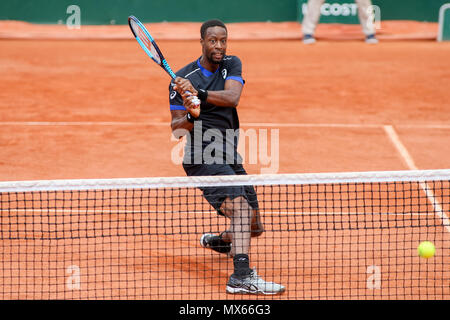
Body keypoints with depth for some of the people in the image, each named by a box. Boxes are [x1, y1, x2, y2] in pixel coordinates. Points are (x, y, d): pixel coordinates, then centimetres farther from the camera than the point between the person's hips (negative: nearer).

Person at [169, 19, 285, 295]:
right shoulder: (182, 79, -5)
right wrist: (190, 115, -29)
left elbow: (232, 97, -14)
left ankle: (216, 241, 47)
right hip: (202, 157, -6)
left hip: (230, 158, 6)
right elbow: (176, 127, -7)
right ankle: (242, 276, -40)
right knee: (240, 206, -30)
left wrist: (198, 92, -30)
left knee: (254, 228, 16)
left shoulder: (232, 65, 7)